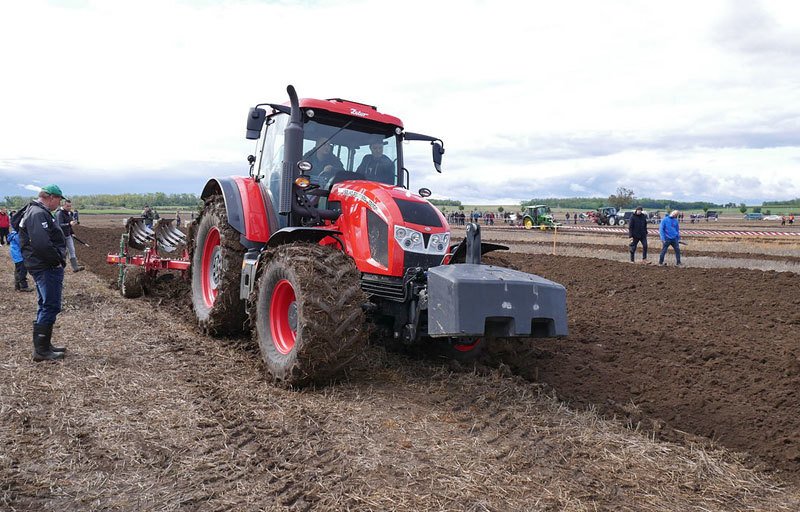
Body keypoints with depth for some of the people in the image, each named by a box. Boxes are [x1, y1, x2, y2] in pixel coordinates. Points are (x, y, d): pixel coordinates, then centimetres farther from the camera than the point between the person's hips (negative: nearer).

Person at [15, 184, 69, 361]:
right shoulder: (38, 214, -17)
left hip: (46, 267, 11)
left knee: (46, 306, 18)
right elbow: (42, 244, -29)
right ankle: (41, 350, -1)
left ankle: (43, 346, 27)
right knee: (51, 307, -6)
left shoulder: (37, 212, 17)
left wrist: (59, 258, 13)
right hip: (47, 267, -11)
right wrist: (58, 259, -17)